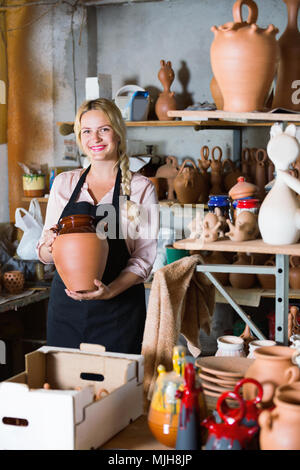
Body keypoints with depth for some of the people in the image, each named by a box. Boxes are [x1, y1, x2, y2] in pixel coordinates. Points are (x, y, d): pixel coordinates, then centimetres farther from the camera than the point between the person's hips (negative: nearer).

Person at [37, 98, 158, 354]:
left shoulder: (141, 188, -2)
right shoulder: (63, 183, 8)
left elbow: (144, 257, -5)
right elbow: (45, 255, 11)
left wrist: (110, 291, -21)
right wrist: (49, 246, -12)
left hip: (118, 310, -2)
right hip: (65, 305, 3)